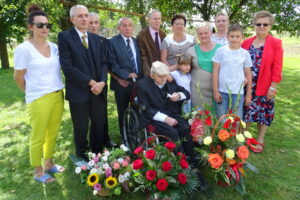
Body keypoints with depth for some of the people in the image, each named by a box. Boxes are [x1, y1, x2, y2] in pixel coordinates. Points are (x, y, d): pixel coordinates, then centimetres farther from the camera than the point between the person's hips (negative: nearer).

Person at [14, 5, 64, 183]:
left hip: (58, 95, 5)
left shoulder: (54, 47, 4)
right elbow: (19, 77, -3)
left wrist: (58, 92, 11)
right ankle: (38, 172, 27)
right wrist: (34, 94, 7)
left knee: (53, 133, 17)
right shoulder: (24, 48, -10)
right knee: (38, 137, 9)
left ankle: (49, 163, 37)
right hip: (39, 99, -5)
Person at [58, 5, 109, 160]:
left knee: (99, 124, 12)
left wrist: (102, 82, -12)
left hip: (98, 89, 5)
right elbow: (67, 67, -13)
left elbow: (104, 63, 6)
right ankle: (82, 158, 30)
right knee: (81, 128, 8)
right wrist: (90, 82, -15)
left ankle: (97, 154, 33)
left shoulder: (98, 39, 12)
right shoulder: (64, 36, -4)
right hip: (78, 91, -4)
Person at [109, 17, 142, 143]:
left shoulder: (136, 41, 11)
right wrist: (126, 75, -18)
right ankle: (125, 140, 25)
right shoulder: (113, 42, -6)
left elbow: (140, 61, 14)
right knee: (123, 113, 10)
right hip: (123, 83, -4)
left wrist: (141, 78, 1)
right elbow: (113, 63, -12)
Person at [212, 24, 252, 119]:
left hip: (238, 92, 1)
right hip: (222, 91, -1)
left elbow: (248, 75, 8)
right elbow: (215, 71, -1)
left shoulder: (245, 53, 4)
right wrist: (215, 91, -4)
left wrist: (248, 94, 8)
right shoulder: (221, 50, -2)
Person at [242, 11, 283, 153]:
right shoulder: (246, 42, 5)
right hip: (247, 85, 3)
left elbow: (277, 68, -7)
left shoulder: (276, 43, -4)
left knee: (264, 113, 10)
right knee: (246, 111, 11)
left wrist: (273, 87, -11)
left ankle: (260, 140, 26)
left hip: (265, 86, -2)